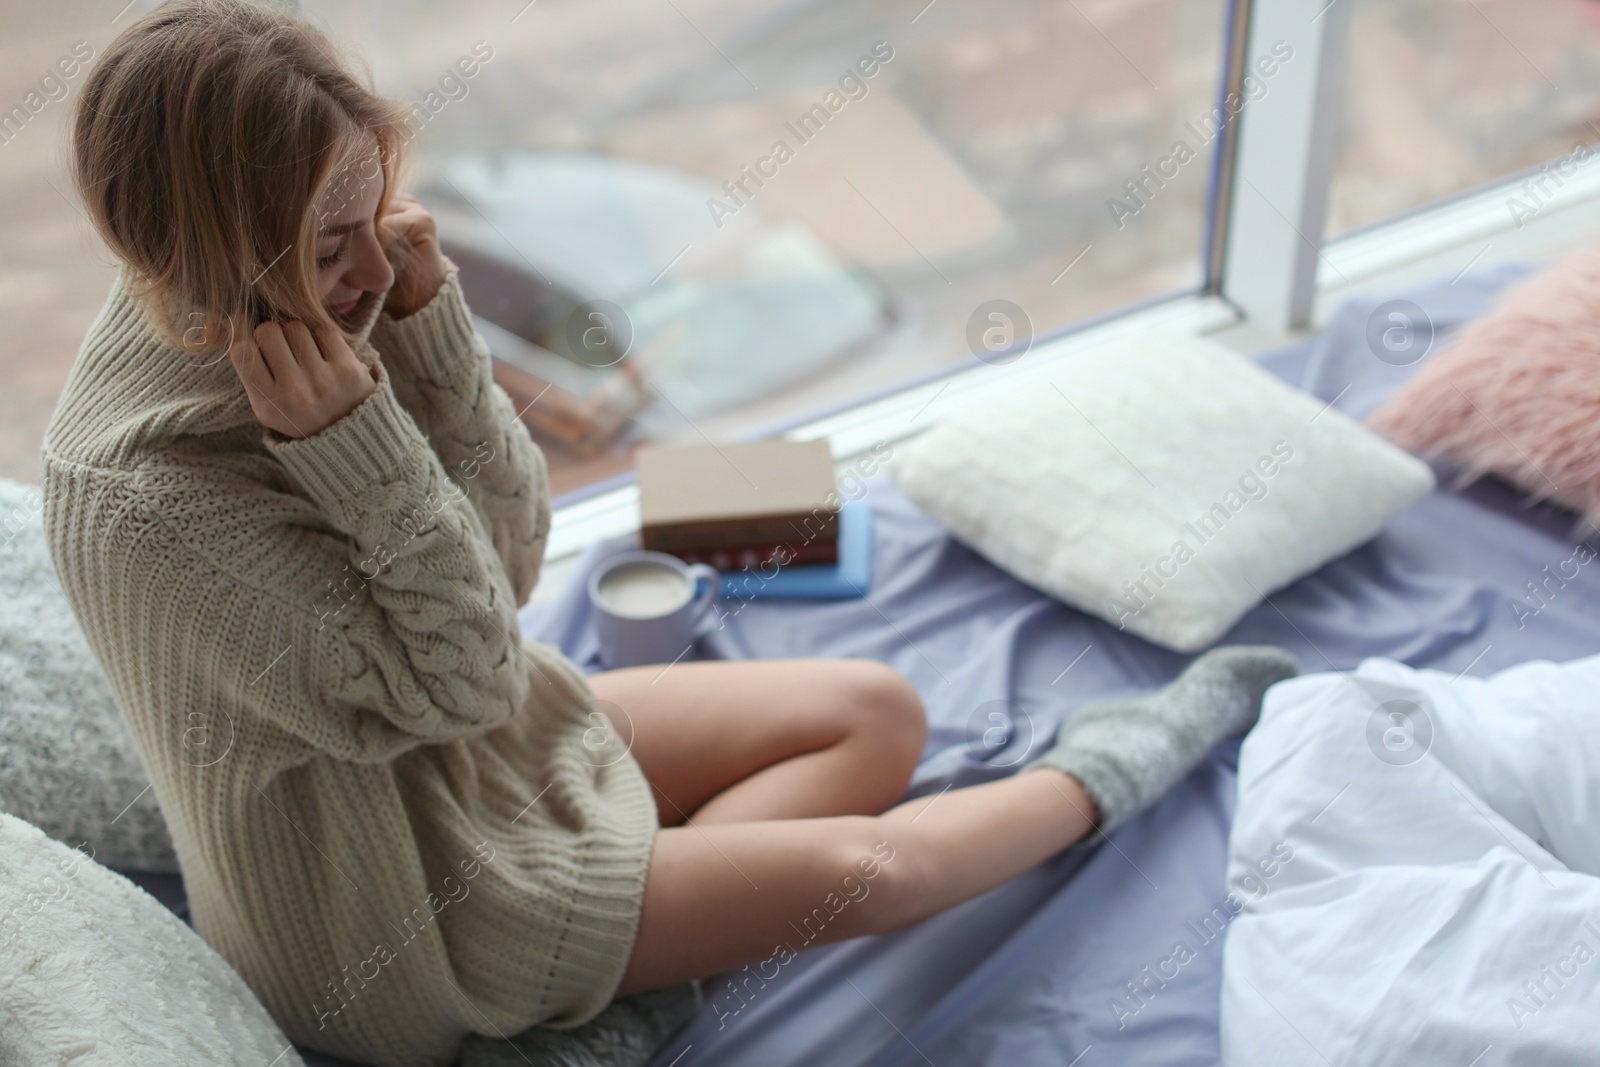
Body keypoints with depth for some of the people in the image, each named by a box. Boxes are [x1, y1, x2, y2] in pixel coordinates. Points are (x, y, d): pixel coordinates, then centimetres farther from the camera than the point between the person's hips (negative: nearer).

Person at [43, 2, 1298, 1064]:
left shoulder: (317, 312, -12)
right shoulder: (147, 501, -34)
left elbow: (511, 563, -10)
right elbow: (448, 683, -26)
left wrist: (432, 340, -25)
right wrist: (355, 450, -37)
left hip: (497, 730, 8)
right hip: (386, 904, -7)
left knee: (883, 711, 7)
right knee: (871, 871, -5)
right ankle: (1103, 777, 21)